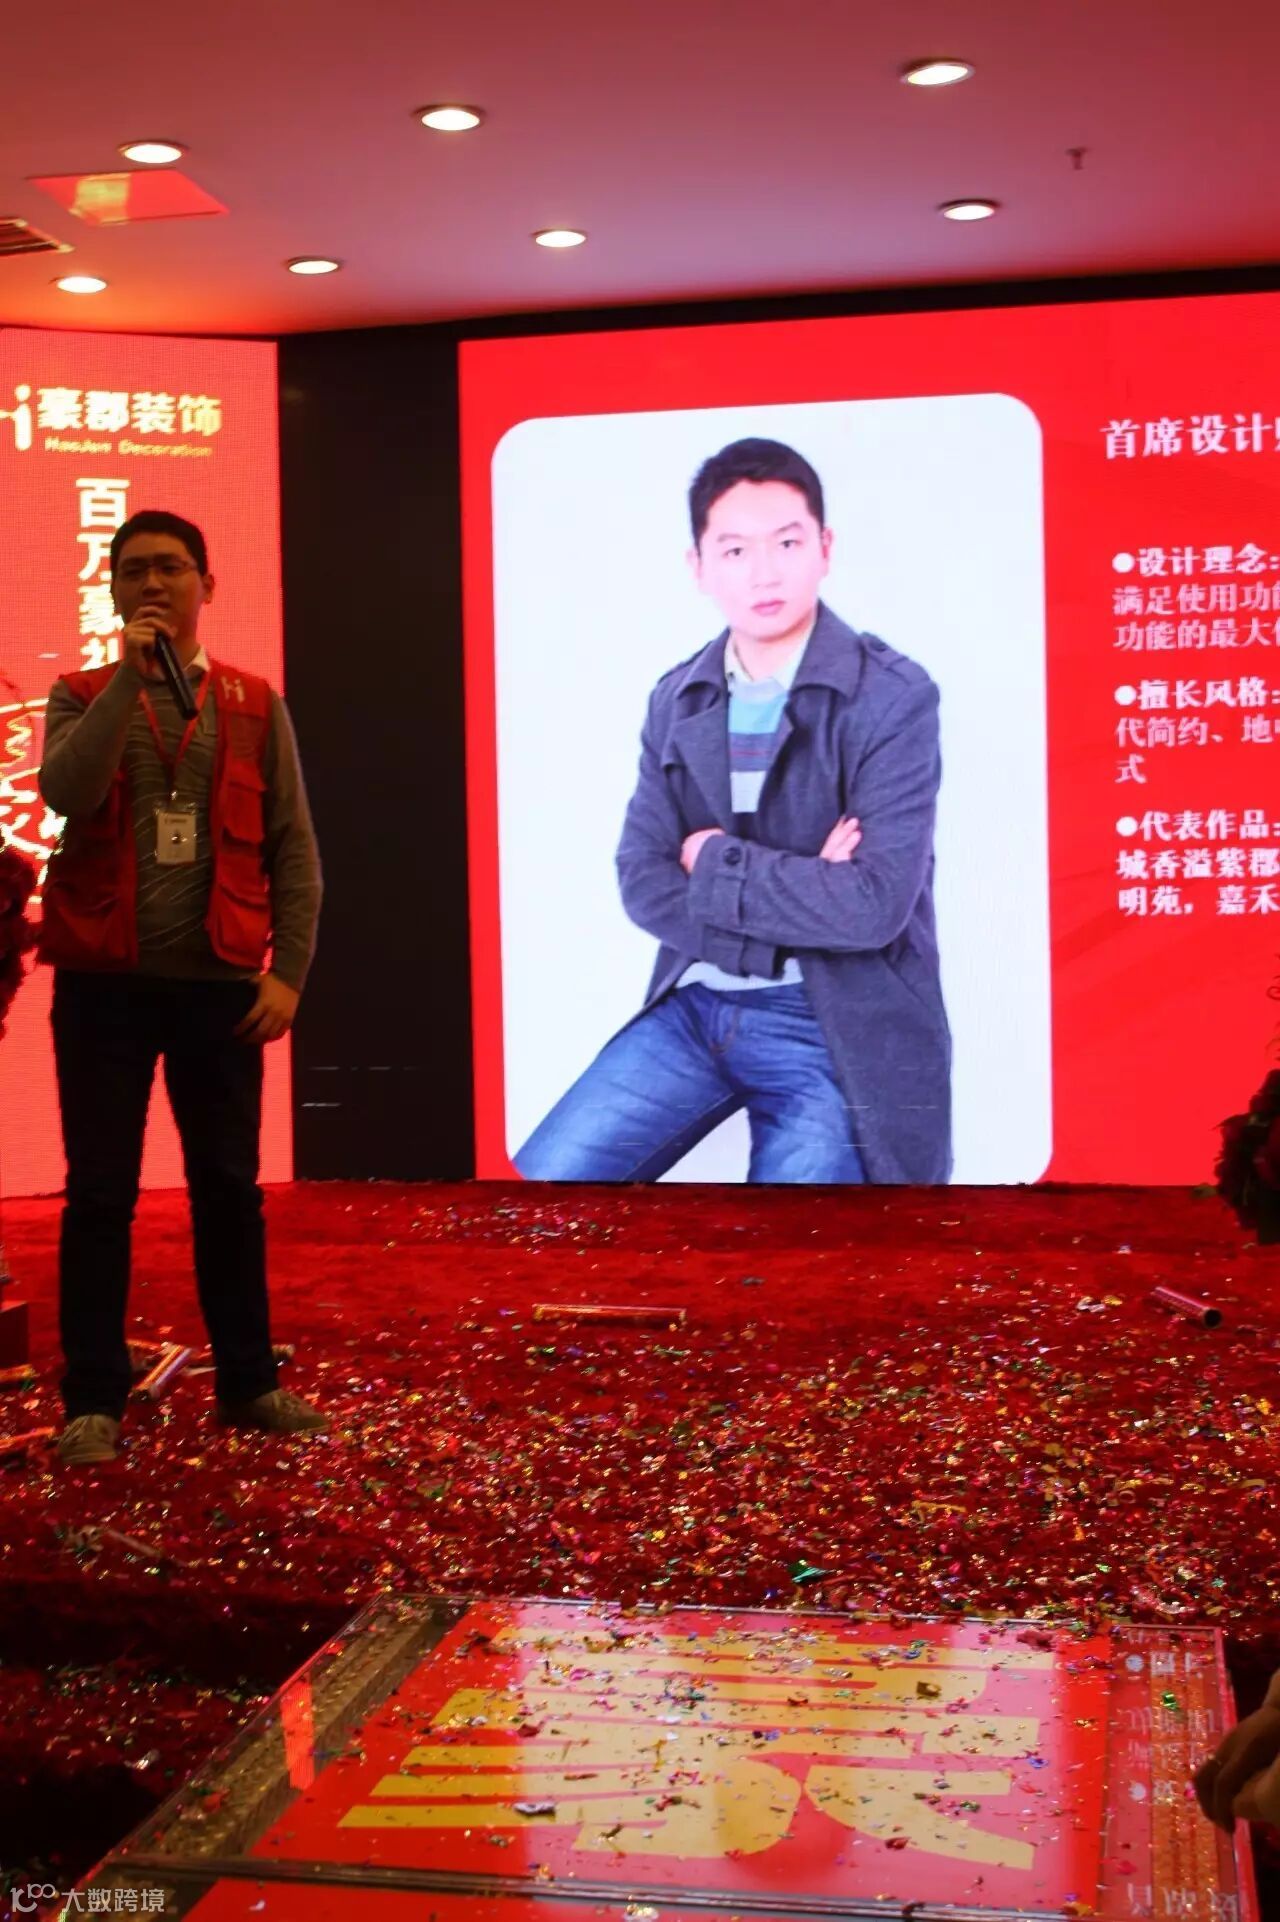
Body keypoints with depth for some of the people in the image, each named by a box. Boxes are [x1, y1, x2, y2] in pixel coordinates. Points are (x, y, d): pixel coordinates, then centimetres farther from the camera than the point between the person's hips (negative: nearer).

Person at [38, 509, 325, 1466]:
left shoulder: (254, 705, 7)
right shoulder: (82, 695, 6)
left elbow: (293, 849, 5)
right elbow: (66, 794, -15)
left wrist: (289, 972, -4)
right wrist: (131, 674, -15)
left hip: (219, 982, 1)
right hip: (105, 982, -1)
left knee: (230, 1187, 8)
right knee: (101, 1193, 3)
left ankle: (249, 1381, 19)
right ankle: (94, 1400, 11)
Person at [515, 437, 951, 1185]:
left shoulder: (893, 696, -11)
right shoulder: (677, 701, 5)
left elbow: (874, 903, -20)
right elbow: (643, 879, -2)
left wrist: (717, 864, -10)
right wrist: (797, 897, -16)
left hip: (832, 1026, -4)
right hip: (696, 1007, 5)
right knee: (546, 1176, -3)